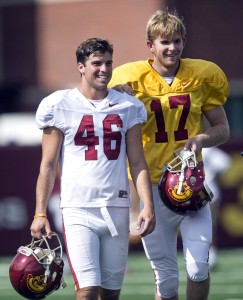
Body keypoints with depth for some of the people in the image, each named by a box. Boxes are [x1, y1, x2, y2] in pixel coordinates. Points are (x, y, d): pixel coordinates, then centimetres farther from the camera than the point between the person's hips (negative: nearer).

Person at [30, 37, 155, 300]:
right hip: (78, 209, -3)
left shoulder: (128, 107, 10)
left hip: (117, 208, 3)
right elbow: (48, 165, 4)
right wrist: (40, 213, -2)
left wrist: (148, 206, 0)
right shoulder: (60, 106, 1)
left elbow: (137, 162, 11)